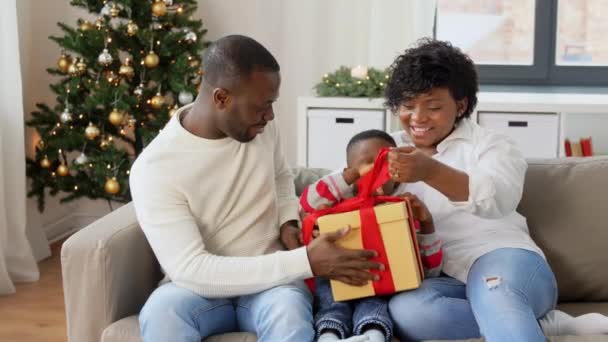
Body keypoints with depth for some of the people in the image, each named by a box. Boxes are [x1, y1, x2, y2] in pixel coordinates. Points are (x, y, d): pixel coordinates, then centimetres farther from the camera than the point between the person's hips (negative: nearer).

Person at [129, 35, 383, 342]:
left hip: (270, 280, 3)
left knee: (289, 308, -34)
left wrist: (288, 222, -2)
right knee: (161, 311, -38)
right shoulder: (154, 169, -19)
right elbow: (191, 271, -26)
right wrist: (306, 262, -30)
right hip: (200, 288, -2)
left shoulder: (262, 127, -2)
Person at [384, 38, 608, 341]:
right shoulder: (389, 151, 20)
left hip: (504, 261, -3)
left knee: (491, 289, -39)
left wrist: (431, 172, -32)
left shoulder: (489, 145, 8)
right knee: (405, 311, -33)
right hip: (444, 281, 3)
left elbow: (499, 198, -15)